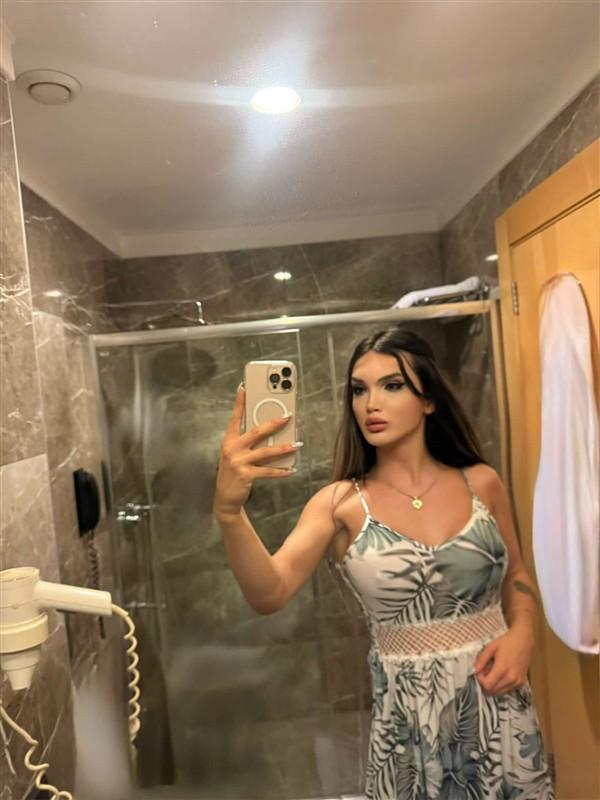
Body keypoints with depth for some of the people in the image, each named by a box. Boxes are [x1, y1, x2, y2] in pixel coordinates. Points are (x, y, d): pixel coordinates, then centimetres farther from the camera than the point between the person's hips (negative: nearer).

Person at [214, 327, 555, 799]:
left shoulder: (481, 483, -6)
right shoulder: (341, 503, -11)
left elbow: (516, 578, 9)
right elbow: (269, 595, -25)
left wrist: (521, 635, -10)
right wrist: (229, 511, -42)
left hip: (500, 710, 2)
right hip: (409, 717, -1)